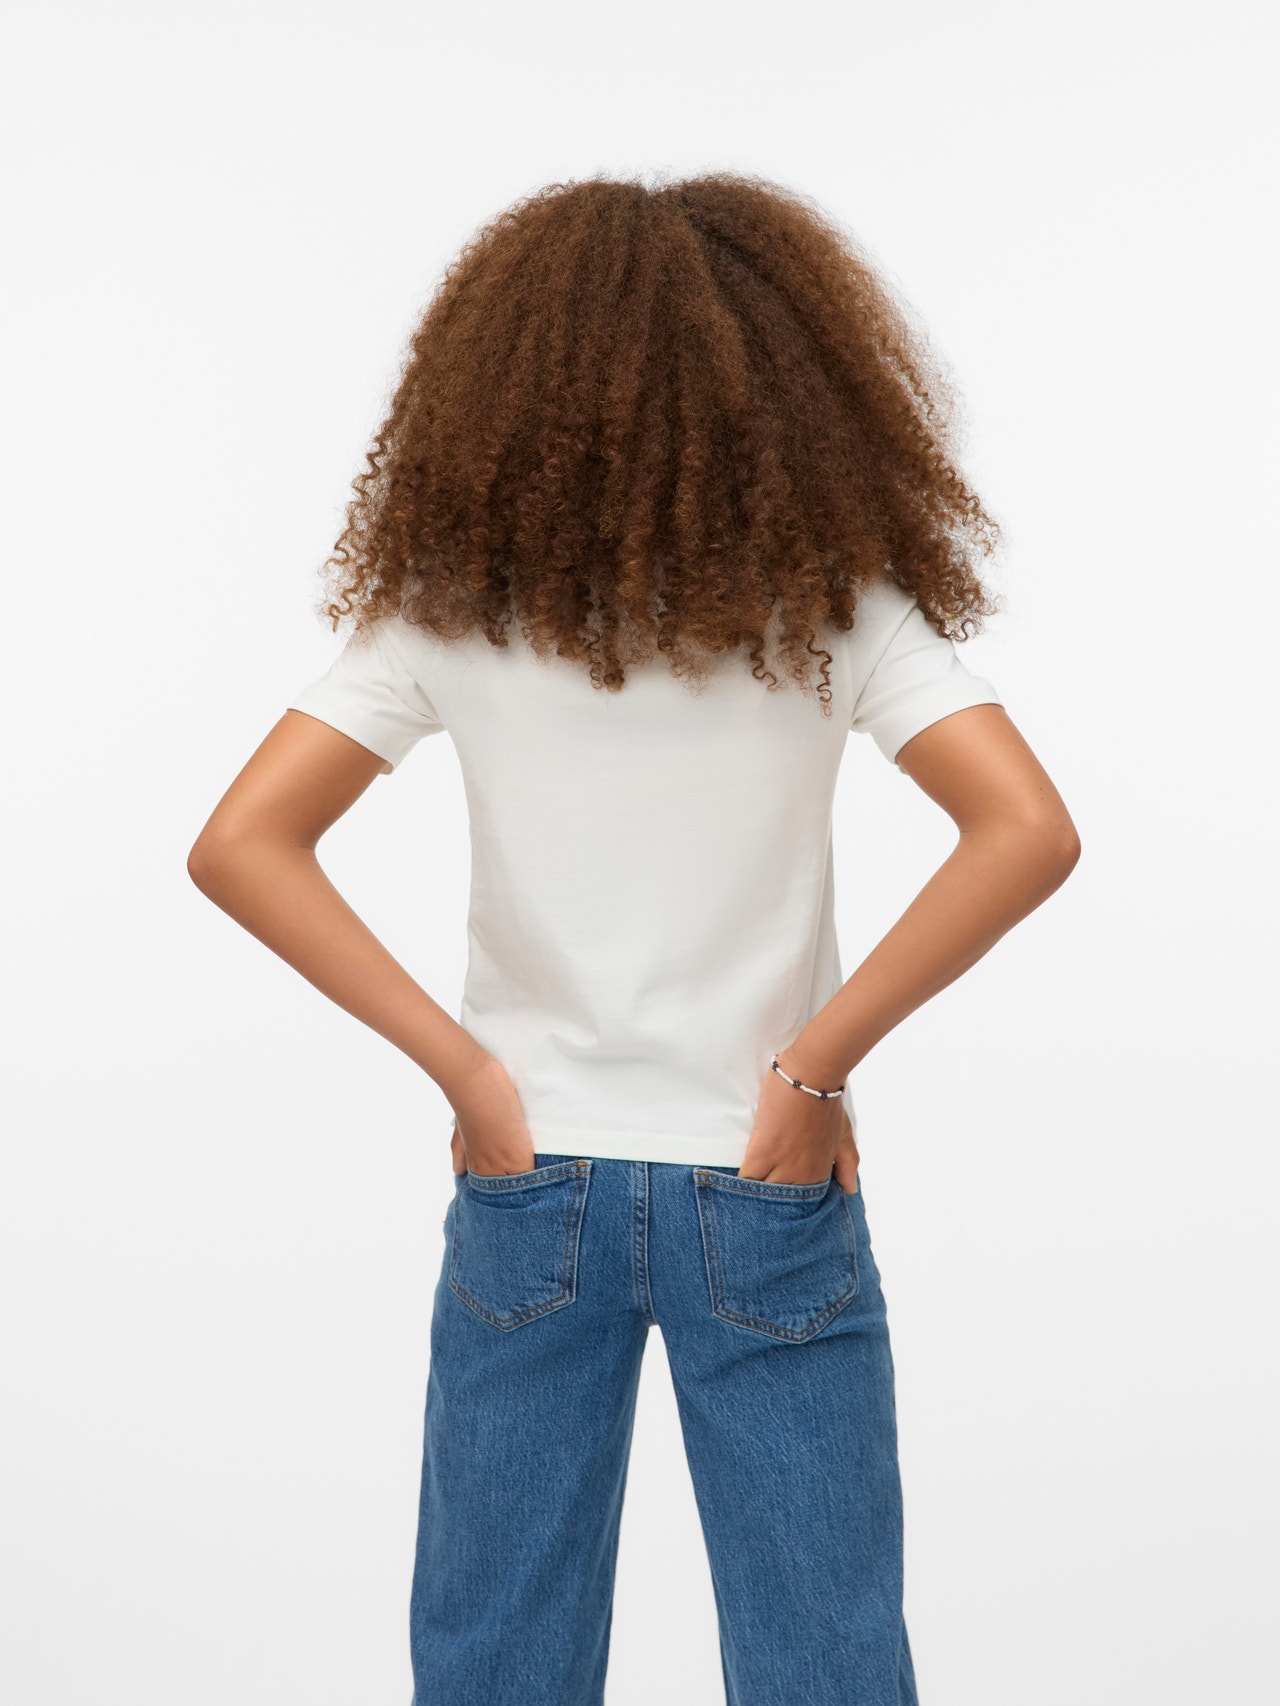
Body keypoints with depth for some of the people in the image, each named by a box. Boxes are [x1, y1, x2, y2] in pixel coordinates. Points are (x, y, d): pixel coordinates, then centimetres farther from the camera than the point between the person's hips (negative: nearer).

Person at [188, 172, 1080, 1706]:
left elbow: (240, 847, -11)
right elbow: (1027, 833, -18)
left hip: (528, 1186, 1)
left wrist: (459, 1062, -8)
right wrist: (819, 1062, -12)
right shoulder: (829, 593, -7)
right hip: (768, 1193, -1)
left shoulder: (453, 596, -4)